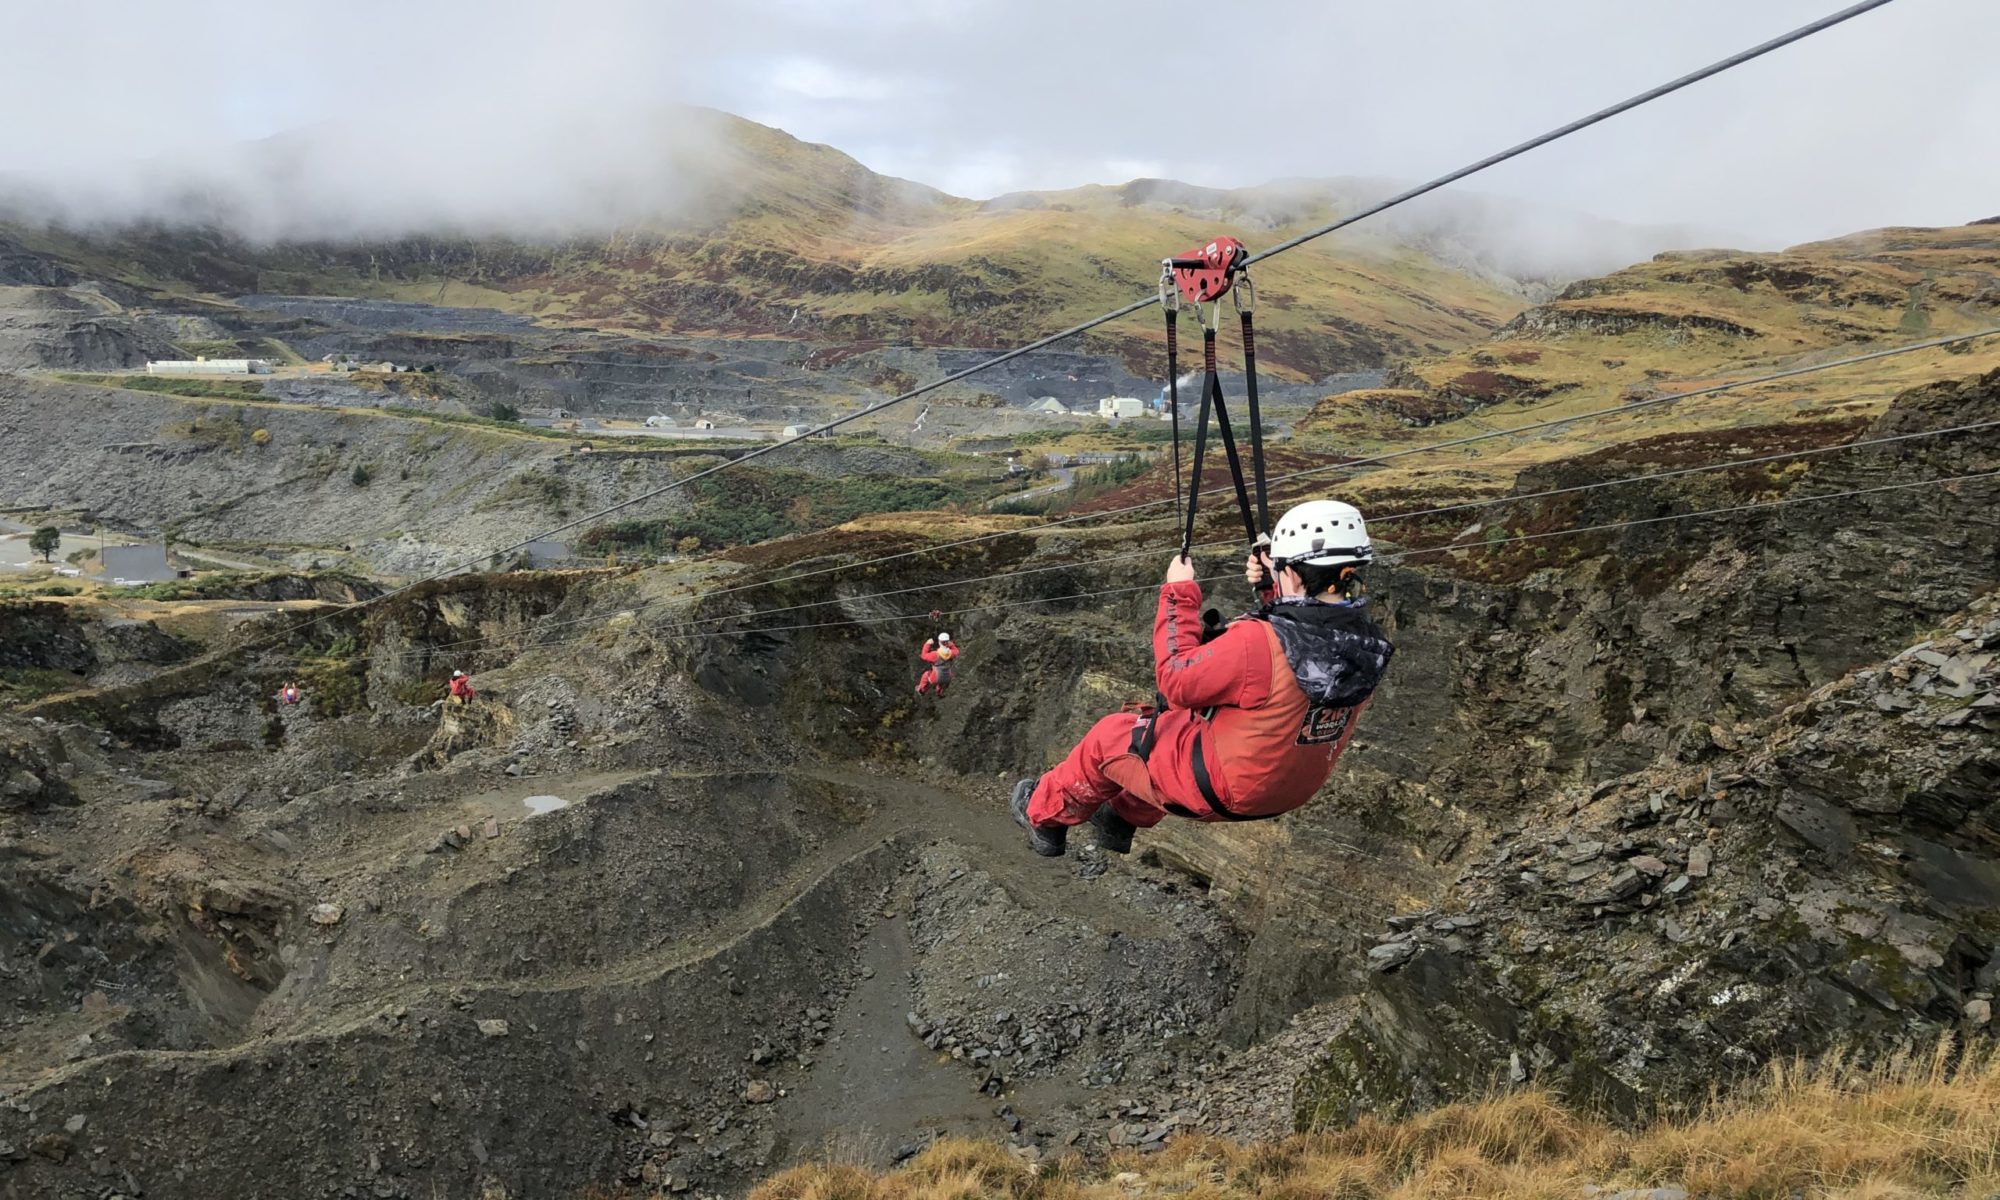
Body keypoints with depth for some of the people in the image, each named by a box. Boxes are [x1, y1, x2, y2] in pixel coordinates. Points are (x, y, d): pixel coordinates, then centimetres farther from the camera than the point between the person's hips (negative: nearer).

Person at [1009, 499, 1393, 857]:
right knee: (1176, 718, 32)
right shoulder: (1368, 644, -14)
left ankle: (1044, 816, 40)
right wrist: (1275, 590, 2)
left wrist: (1179, 594, -12)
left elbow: (1176, 680, -21)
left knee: (1107, 737, 16)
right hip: (1293, 789, 7)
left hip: (1224, 789, -7)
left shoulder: (1260, 644, -36)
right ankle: (1123, 817, 48)